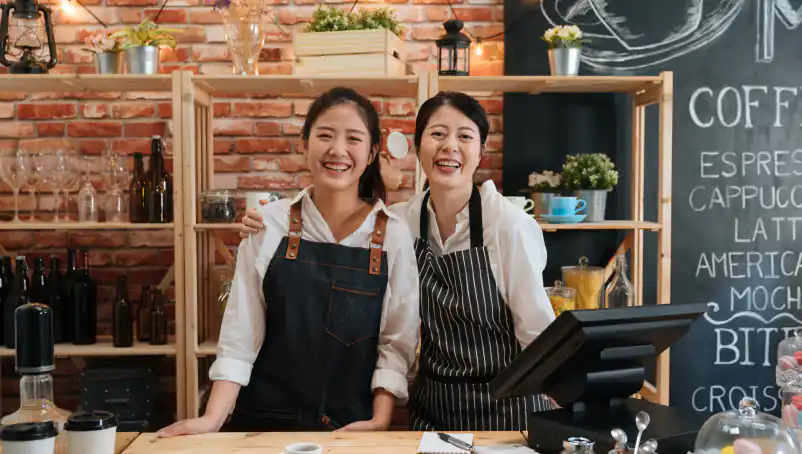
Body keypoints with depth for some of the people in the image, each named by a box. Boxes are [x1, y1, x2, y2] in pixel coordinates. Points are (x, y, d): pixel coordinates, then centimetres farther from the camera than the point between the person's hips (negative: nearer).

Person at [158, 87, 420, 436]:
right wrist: (213, 418, -11)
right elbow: (241, 331, -4)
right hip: (263, 421, 1)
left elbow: (397, 341, -2)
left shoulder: (394, 236, -6)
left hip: (352, 429, 0)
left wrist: (380, 421, -11)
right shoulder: (269, 224, -5)